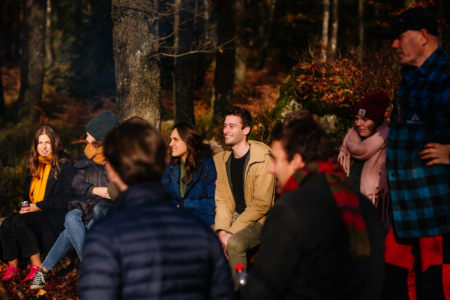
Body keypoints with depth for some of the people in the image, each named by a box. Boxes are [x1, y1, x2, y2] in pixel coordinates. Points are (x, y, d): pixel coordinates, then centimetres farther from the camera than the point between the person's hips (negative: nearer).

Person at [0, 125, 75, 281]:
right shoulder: (34, 166, 17)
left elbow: (66, 198, -10)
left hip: (56, 215, -7)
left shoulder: (65, 166, -4)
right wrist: (26, 206, 5)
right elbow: (27, 192, 26)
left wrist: (39, 206, -12)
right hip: (33, 211, 7)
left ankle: (37, 266, -23)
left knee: (19, 221, -29)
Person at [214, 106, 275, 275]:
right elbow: (222, 200, 5)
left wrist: (231, 232, -21)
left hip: (259, 220, -6)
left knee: (235, 242, -33)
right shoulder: (221, 160, 7)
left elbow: (261, 205, -18)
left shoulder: (263, 159, -15)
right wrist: (221, 231, -13)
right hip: (235, 217, 6)